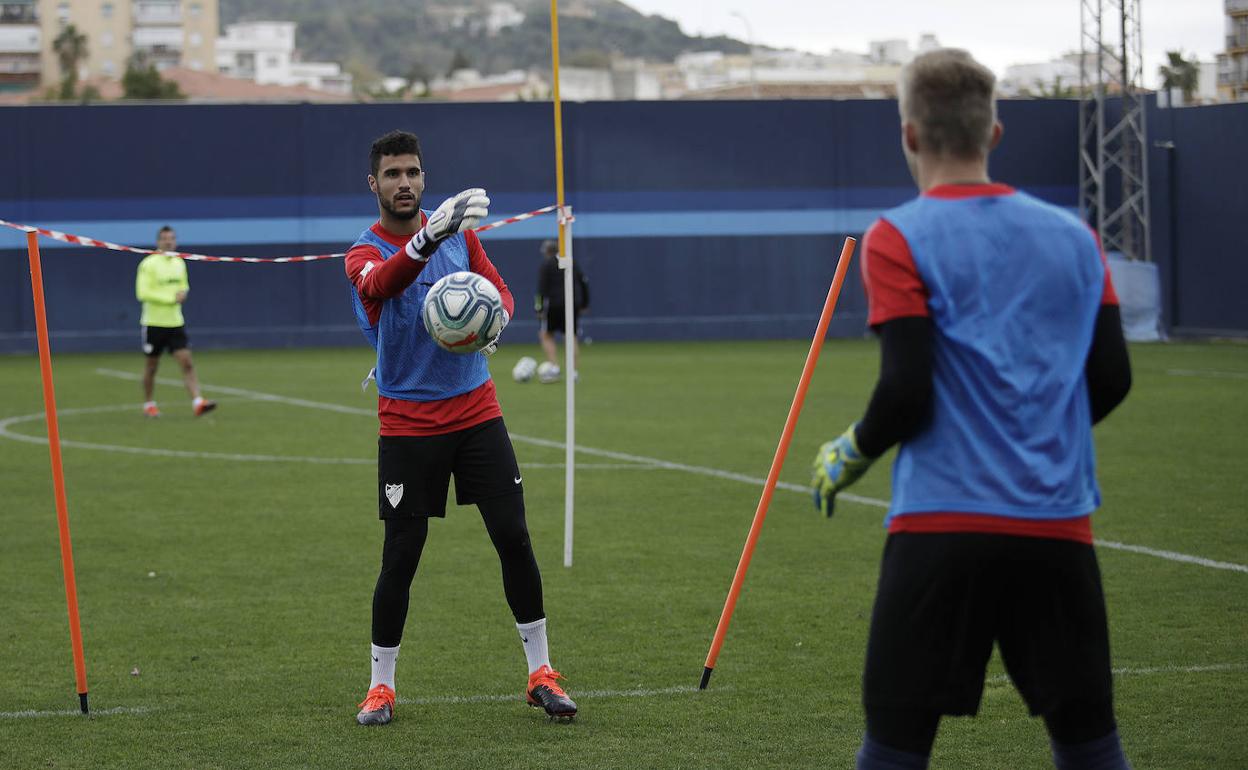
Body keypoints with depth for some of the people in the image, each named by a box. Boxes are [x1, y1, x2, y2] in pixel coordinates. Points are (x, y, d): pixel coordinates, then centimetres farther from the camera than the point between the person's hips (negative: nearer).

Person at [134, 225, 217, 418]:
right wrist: (171, 298, -17)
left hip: (175, 322, 4)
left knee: (187, 363, -9)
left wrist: (183, 292, -2)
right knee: (151, 367, 8)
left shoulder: (179, 263, 8)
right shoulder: (149, 264, -10)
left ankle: (197, 402, -16)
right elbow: (142, 293, -17)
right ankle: (149, 404, 24)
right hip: (153, 323, -4)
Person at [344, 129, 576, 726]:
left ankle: (541, 675, 9)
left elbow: (501, 293, 9)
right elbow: (380, 284, -31)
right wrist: (427, 240, -51)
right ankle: (380, 686, 13)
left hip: (475, 410, 3)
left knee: (513, 538, -1)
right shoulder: (365, 252, -7)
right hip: (407, 424, -3)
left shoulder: (459, 234, 6)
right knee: (400, 557, -2)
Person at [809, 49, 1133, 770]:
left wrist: (851, 453, 8)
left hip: (942, 523, -4)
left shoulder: (898, 239, -4)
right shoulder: (1074, 235, 9)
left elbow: (907, 390, -11)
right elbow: (1111, 377, 10)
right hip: (1060, 523, 4)